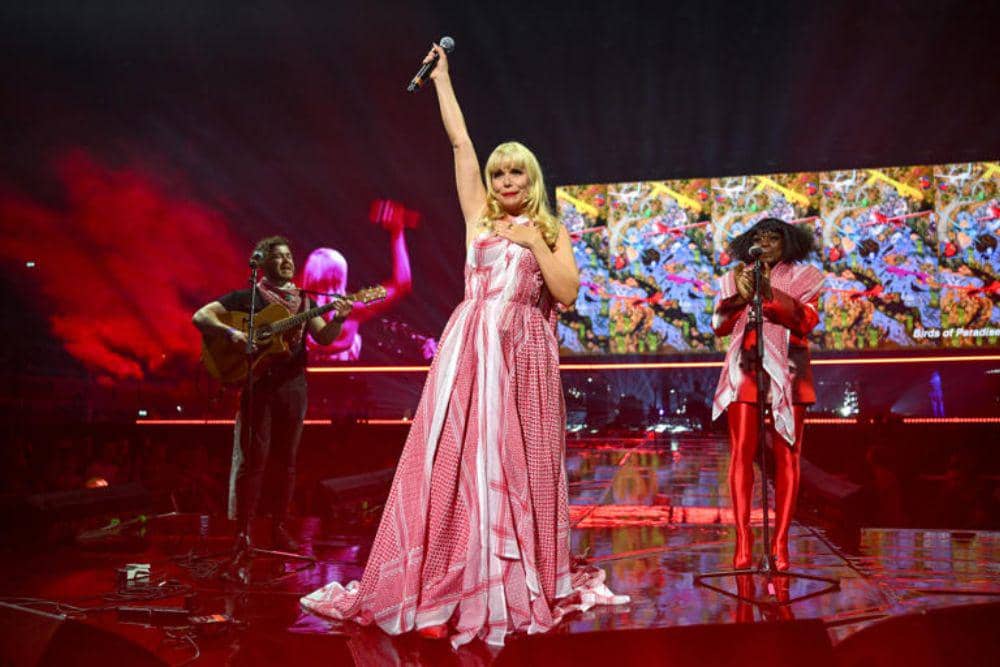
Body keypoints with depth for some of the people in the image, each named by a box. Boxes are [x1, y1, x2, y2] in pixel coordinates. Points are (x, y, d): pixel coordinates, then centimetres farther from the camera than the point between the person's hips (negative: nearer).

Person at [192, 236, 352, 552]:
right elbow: (200, 316, -1)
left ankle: (279, 529, 16)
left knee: (287, 459, 7)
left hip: (293, 384, 4)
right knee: (254, 458, -7)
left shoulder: (302, 301, 15)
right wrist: (230, 332, -18)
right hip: (258, 383, -4)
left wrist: (338, 319, -14)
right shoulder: (246, 297, 4)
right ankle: (243, 534, -1)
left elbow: (324, 337, 6)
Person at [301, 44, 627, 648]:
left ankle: (521, 583, 14)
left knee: (517, 469, 3)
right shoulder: (479, 216, 12)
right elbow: (461, 141, 13)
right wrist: (442, 75, 17)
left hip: (525, 355, 0)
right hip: (472, 351, 0)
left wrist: (534, 241, -4)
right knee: (458, 463, -3)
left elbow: (567, 293, -1)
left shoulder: (551, 231, 12)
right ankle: (451, 583, 5)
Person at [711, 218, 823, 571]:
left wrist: (767, 291, -16)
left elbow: (806, 319, -4)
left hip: (786, 372, -1)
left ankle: (780, 542, -2)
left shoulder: (803, 276, 12)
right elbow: (719, 325, 8)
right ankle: (743, 540, -6)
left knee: (786, 455, -5)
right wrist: (740, 297, -9)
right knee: (741, 452, -8)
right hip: (744, 370, 1)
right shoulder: (735, 277, 18)